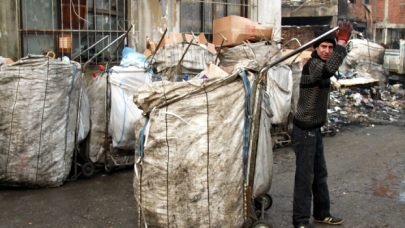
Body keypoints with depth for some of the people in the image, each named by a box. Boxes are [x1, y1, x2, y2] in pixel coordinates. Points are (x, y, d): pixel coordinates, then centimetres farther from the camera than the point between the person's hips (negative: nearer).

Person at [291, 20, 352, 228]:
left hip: (315, 130, 10)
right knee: (305, 176, -3)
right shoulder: (312, 65, -20)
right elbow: (329, 69, -43)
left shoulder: (321, 64, 10)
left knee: (320, 173, 18)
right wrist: (342, 43, -39)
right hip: (304, 131, -10)